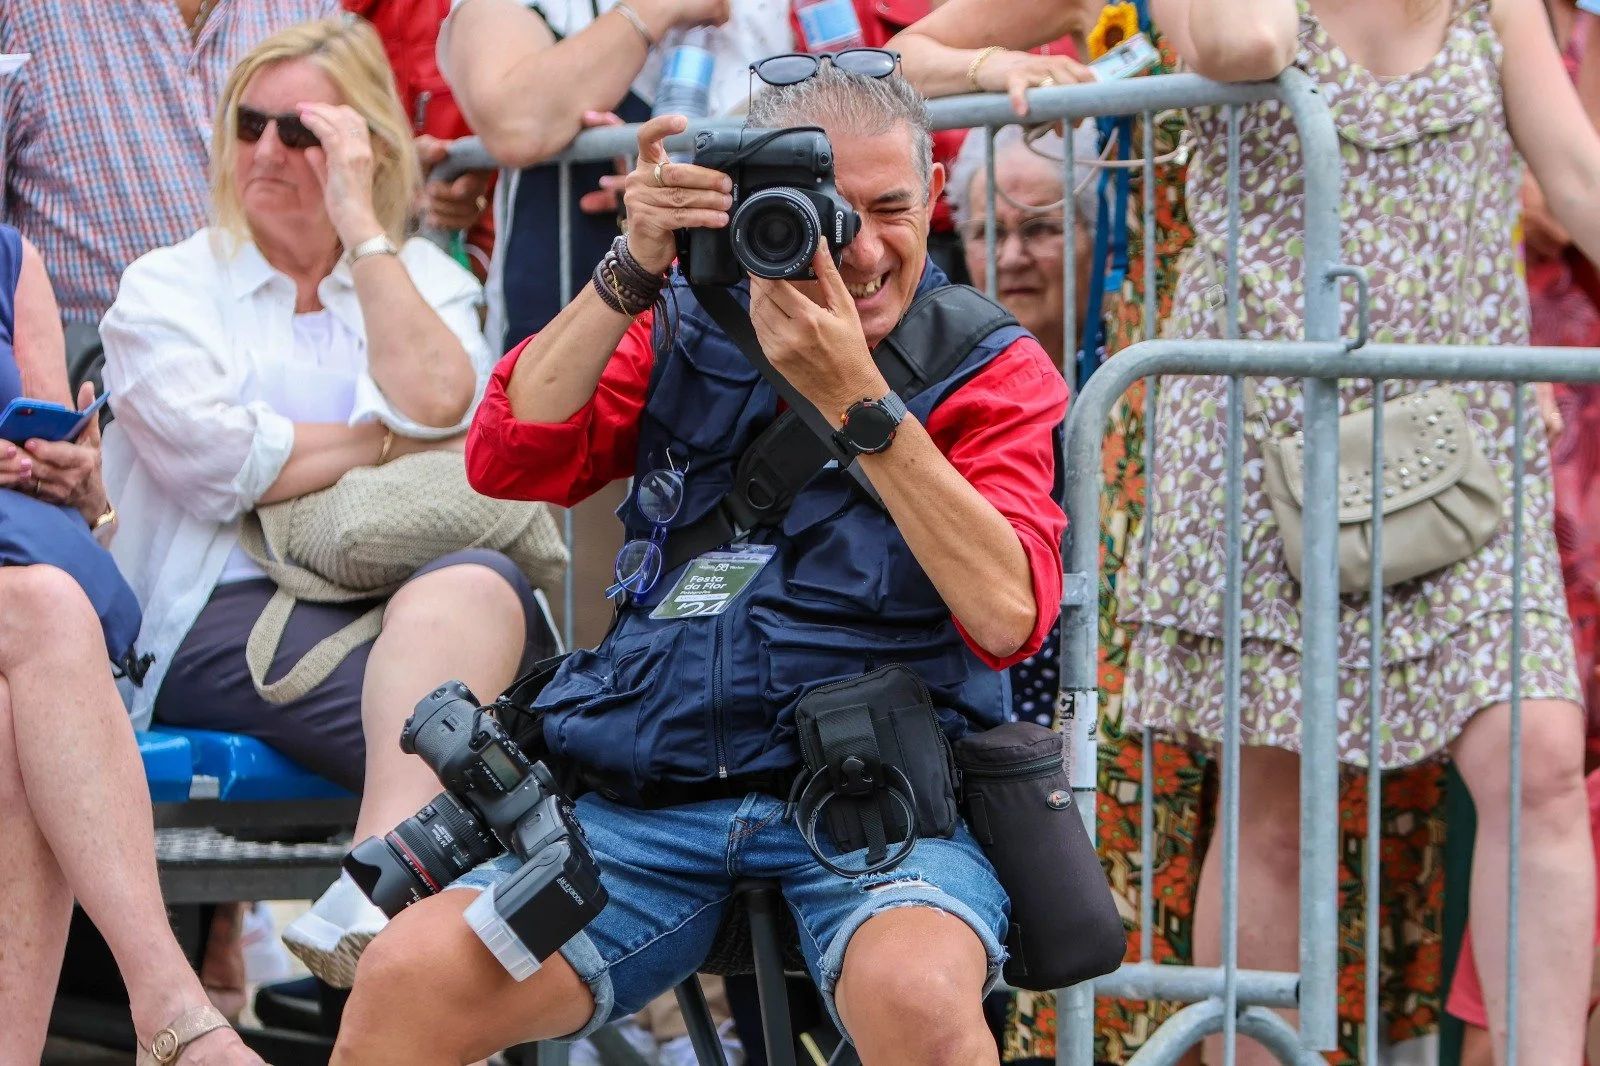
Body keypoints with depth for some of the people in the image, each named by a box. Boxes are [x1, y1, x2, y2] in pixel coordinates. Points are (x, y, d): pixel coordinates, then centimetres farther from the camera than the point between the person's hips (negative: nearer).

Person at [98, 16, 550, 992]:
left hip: (401, 593, 3)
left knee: (479, 589, -37)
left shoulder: (424, 281, 22)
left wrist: (363, 227, 1)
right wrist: (392, 439, 4)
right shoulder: (168, 288, 15)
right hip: (225, 613, -3)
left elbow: (439, 407, -3)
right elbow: (221, 463, -4)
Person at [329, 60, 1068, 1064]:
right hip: (648, 800, 3)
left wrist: (856, 398, -17)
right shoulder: (687, 332, 15)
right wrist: (634, 267, -7)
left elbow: (1008, 616, -11)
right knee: (402, 981, -21)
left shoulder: (993, 370, 5)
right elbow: (510, 461, 1)